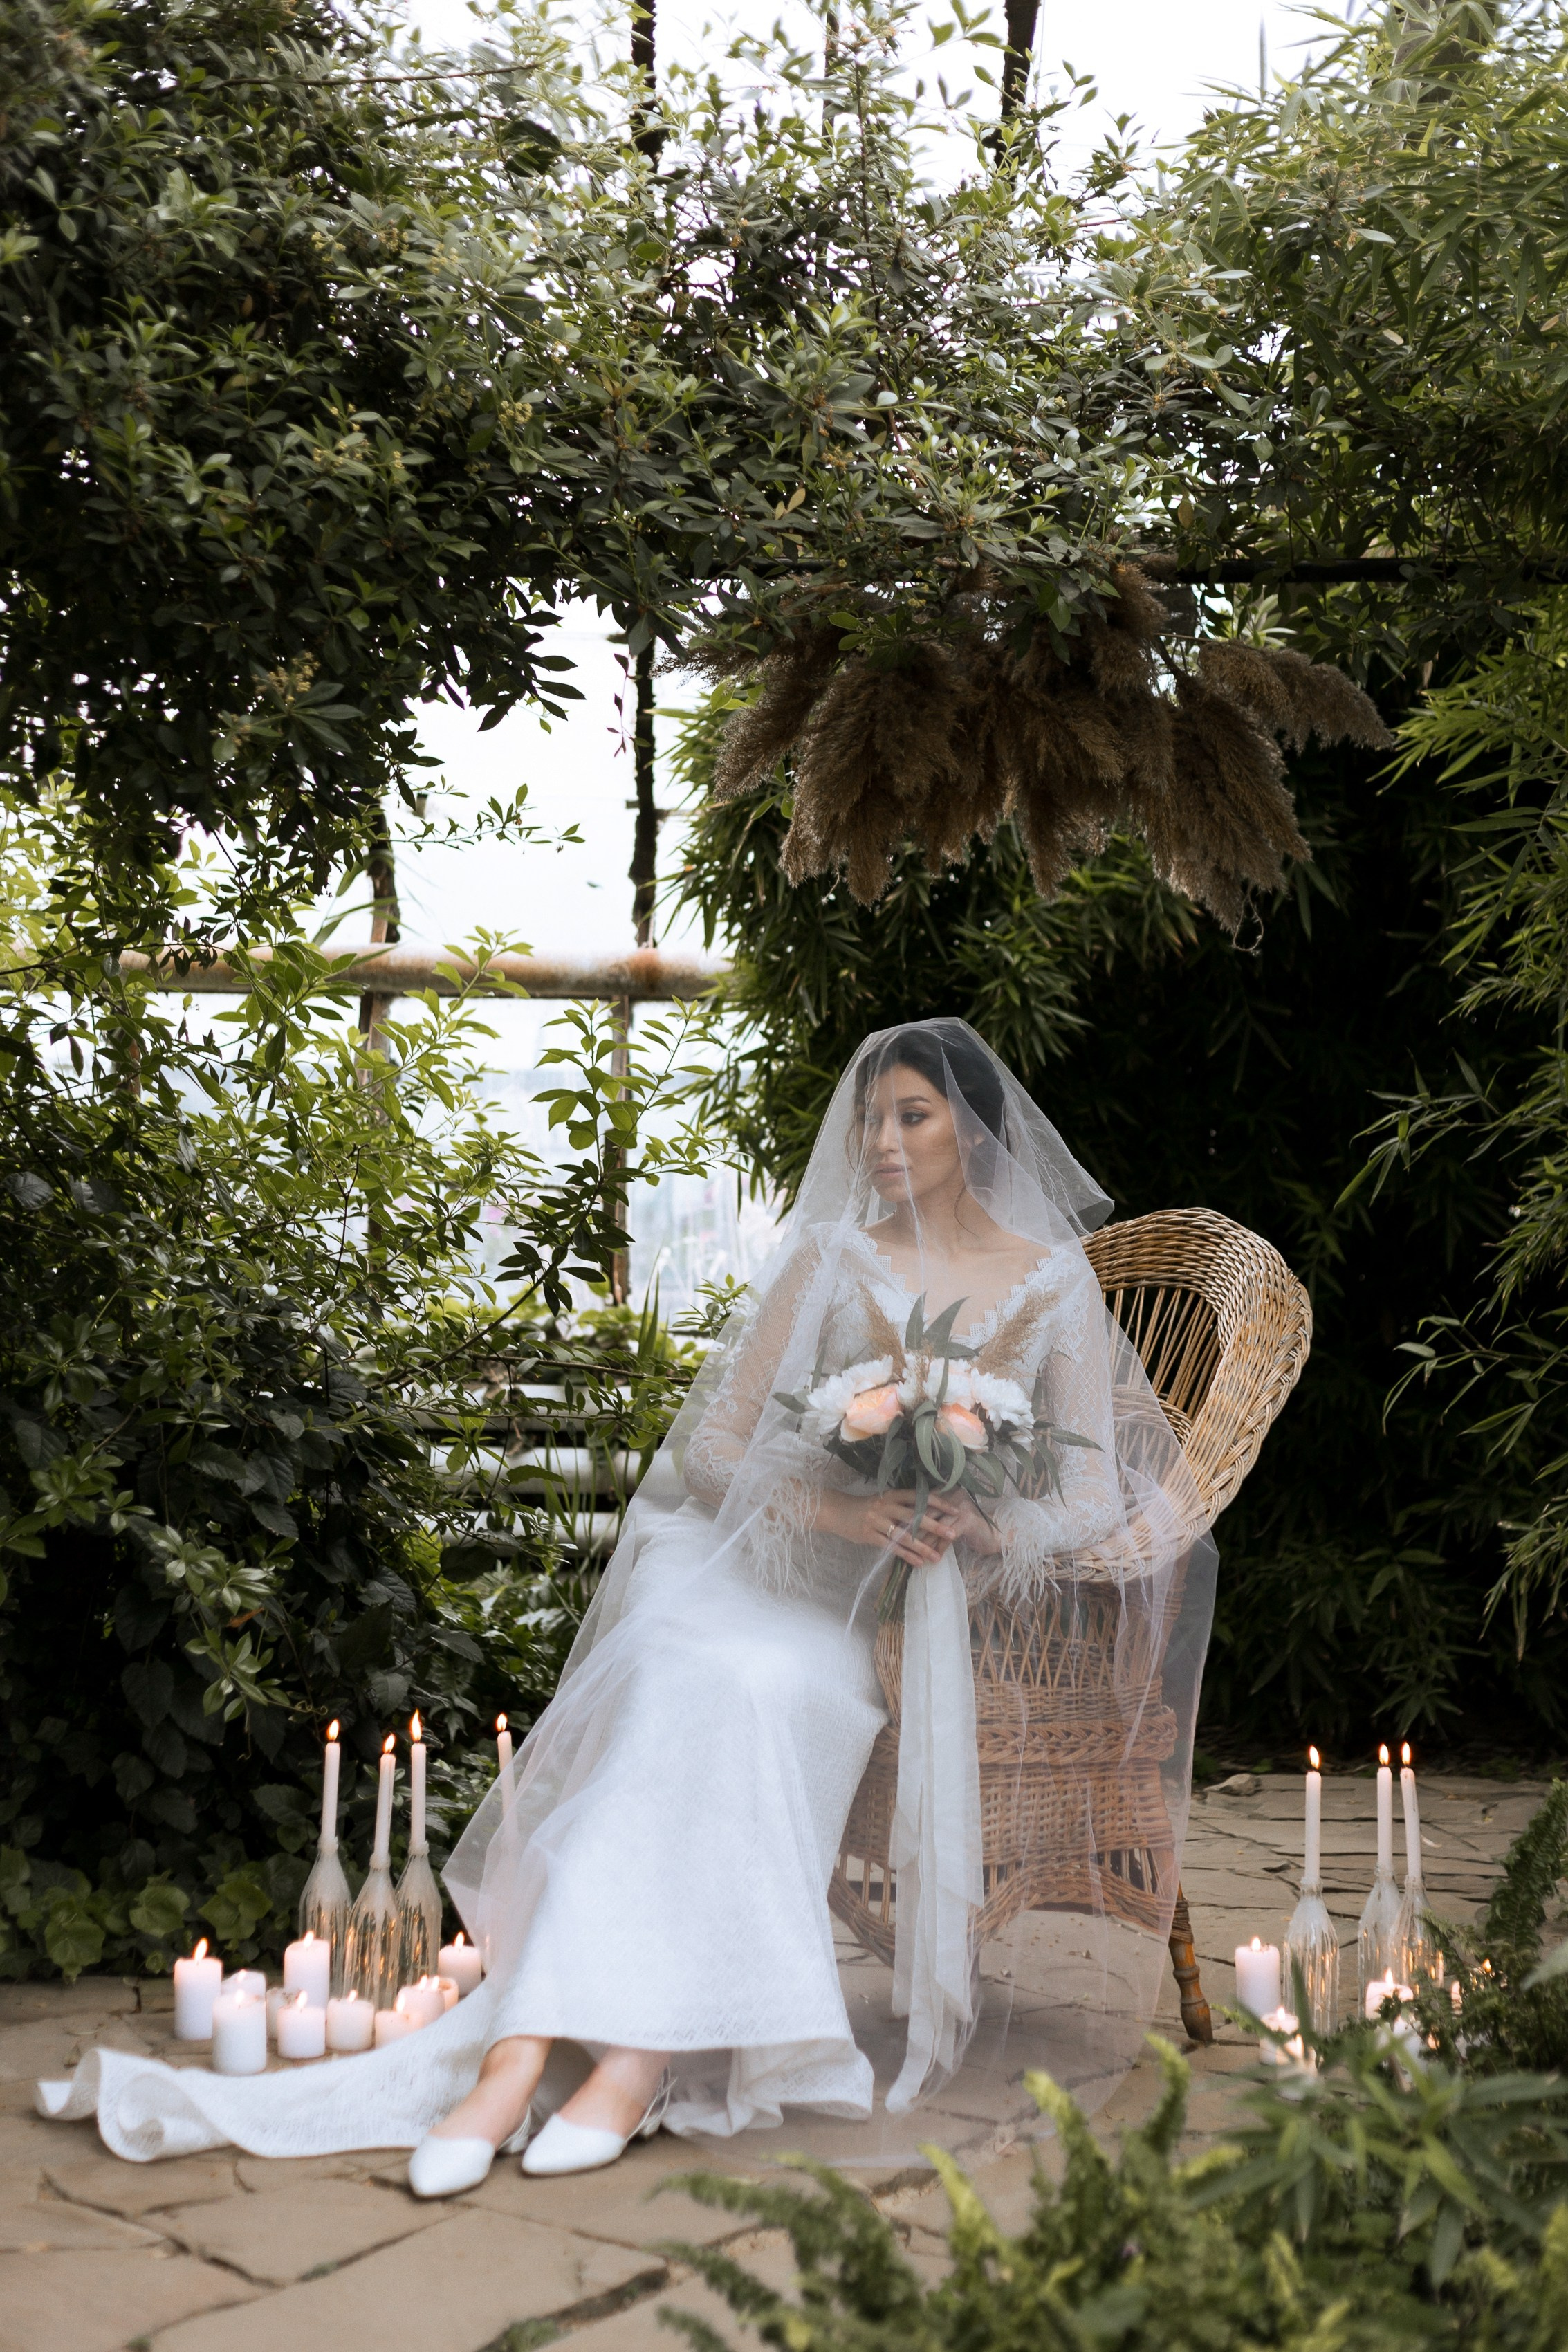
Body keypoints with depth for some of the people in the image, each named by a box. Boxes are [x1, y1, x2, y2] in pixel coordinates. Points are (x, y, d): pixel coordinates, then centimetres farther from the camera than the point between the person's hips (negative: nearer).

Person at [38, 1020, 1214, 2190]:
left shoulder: (1055, 1281, 9)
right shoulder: (828, 1257, 10)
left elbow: (1092, 1496, 5)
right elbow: (715, 1445, 4)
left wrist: (990, 1530, -16)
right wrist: (837, 1509, -15)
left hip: (936, 1612, 0)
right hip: (777, 1575, 0)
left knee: (748, 1688, -33)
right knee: (689, 1684, -34)